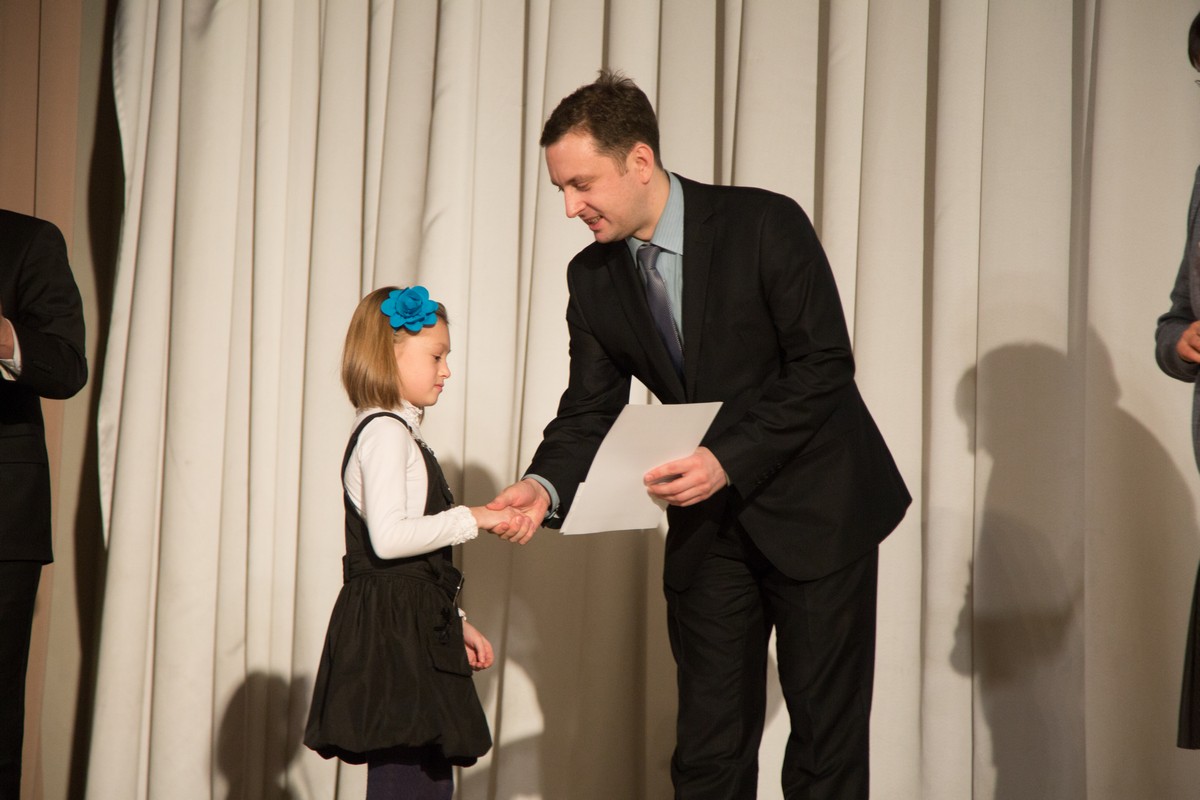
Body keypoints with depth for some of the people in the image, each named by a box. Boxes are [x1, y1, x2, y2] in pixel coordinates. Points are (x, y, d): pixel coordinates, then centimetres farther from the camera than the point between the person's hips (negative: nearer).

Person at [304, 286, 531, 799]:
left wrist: (454, 621, 22)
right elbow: (388, 537, -22)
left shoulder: (400, 434, 22)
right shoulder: (384, 432, -10)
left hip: (417, 630, 10)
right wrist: (469, 519, -14)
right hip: (392, 635, -10)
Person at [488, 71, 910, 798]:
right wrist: (545, 485, -20)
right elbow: (591, 407, 1)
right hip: (708, 523, 5)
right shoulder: (594, 277, -2)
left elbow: (824, 365, -19)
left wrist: (729, 459, -28)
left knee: (828, 734, 1)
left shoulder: (766, 225, -18)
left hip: (814, 504, -4)